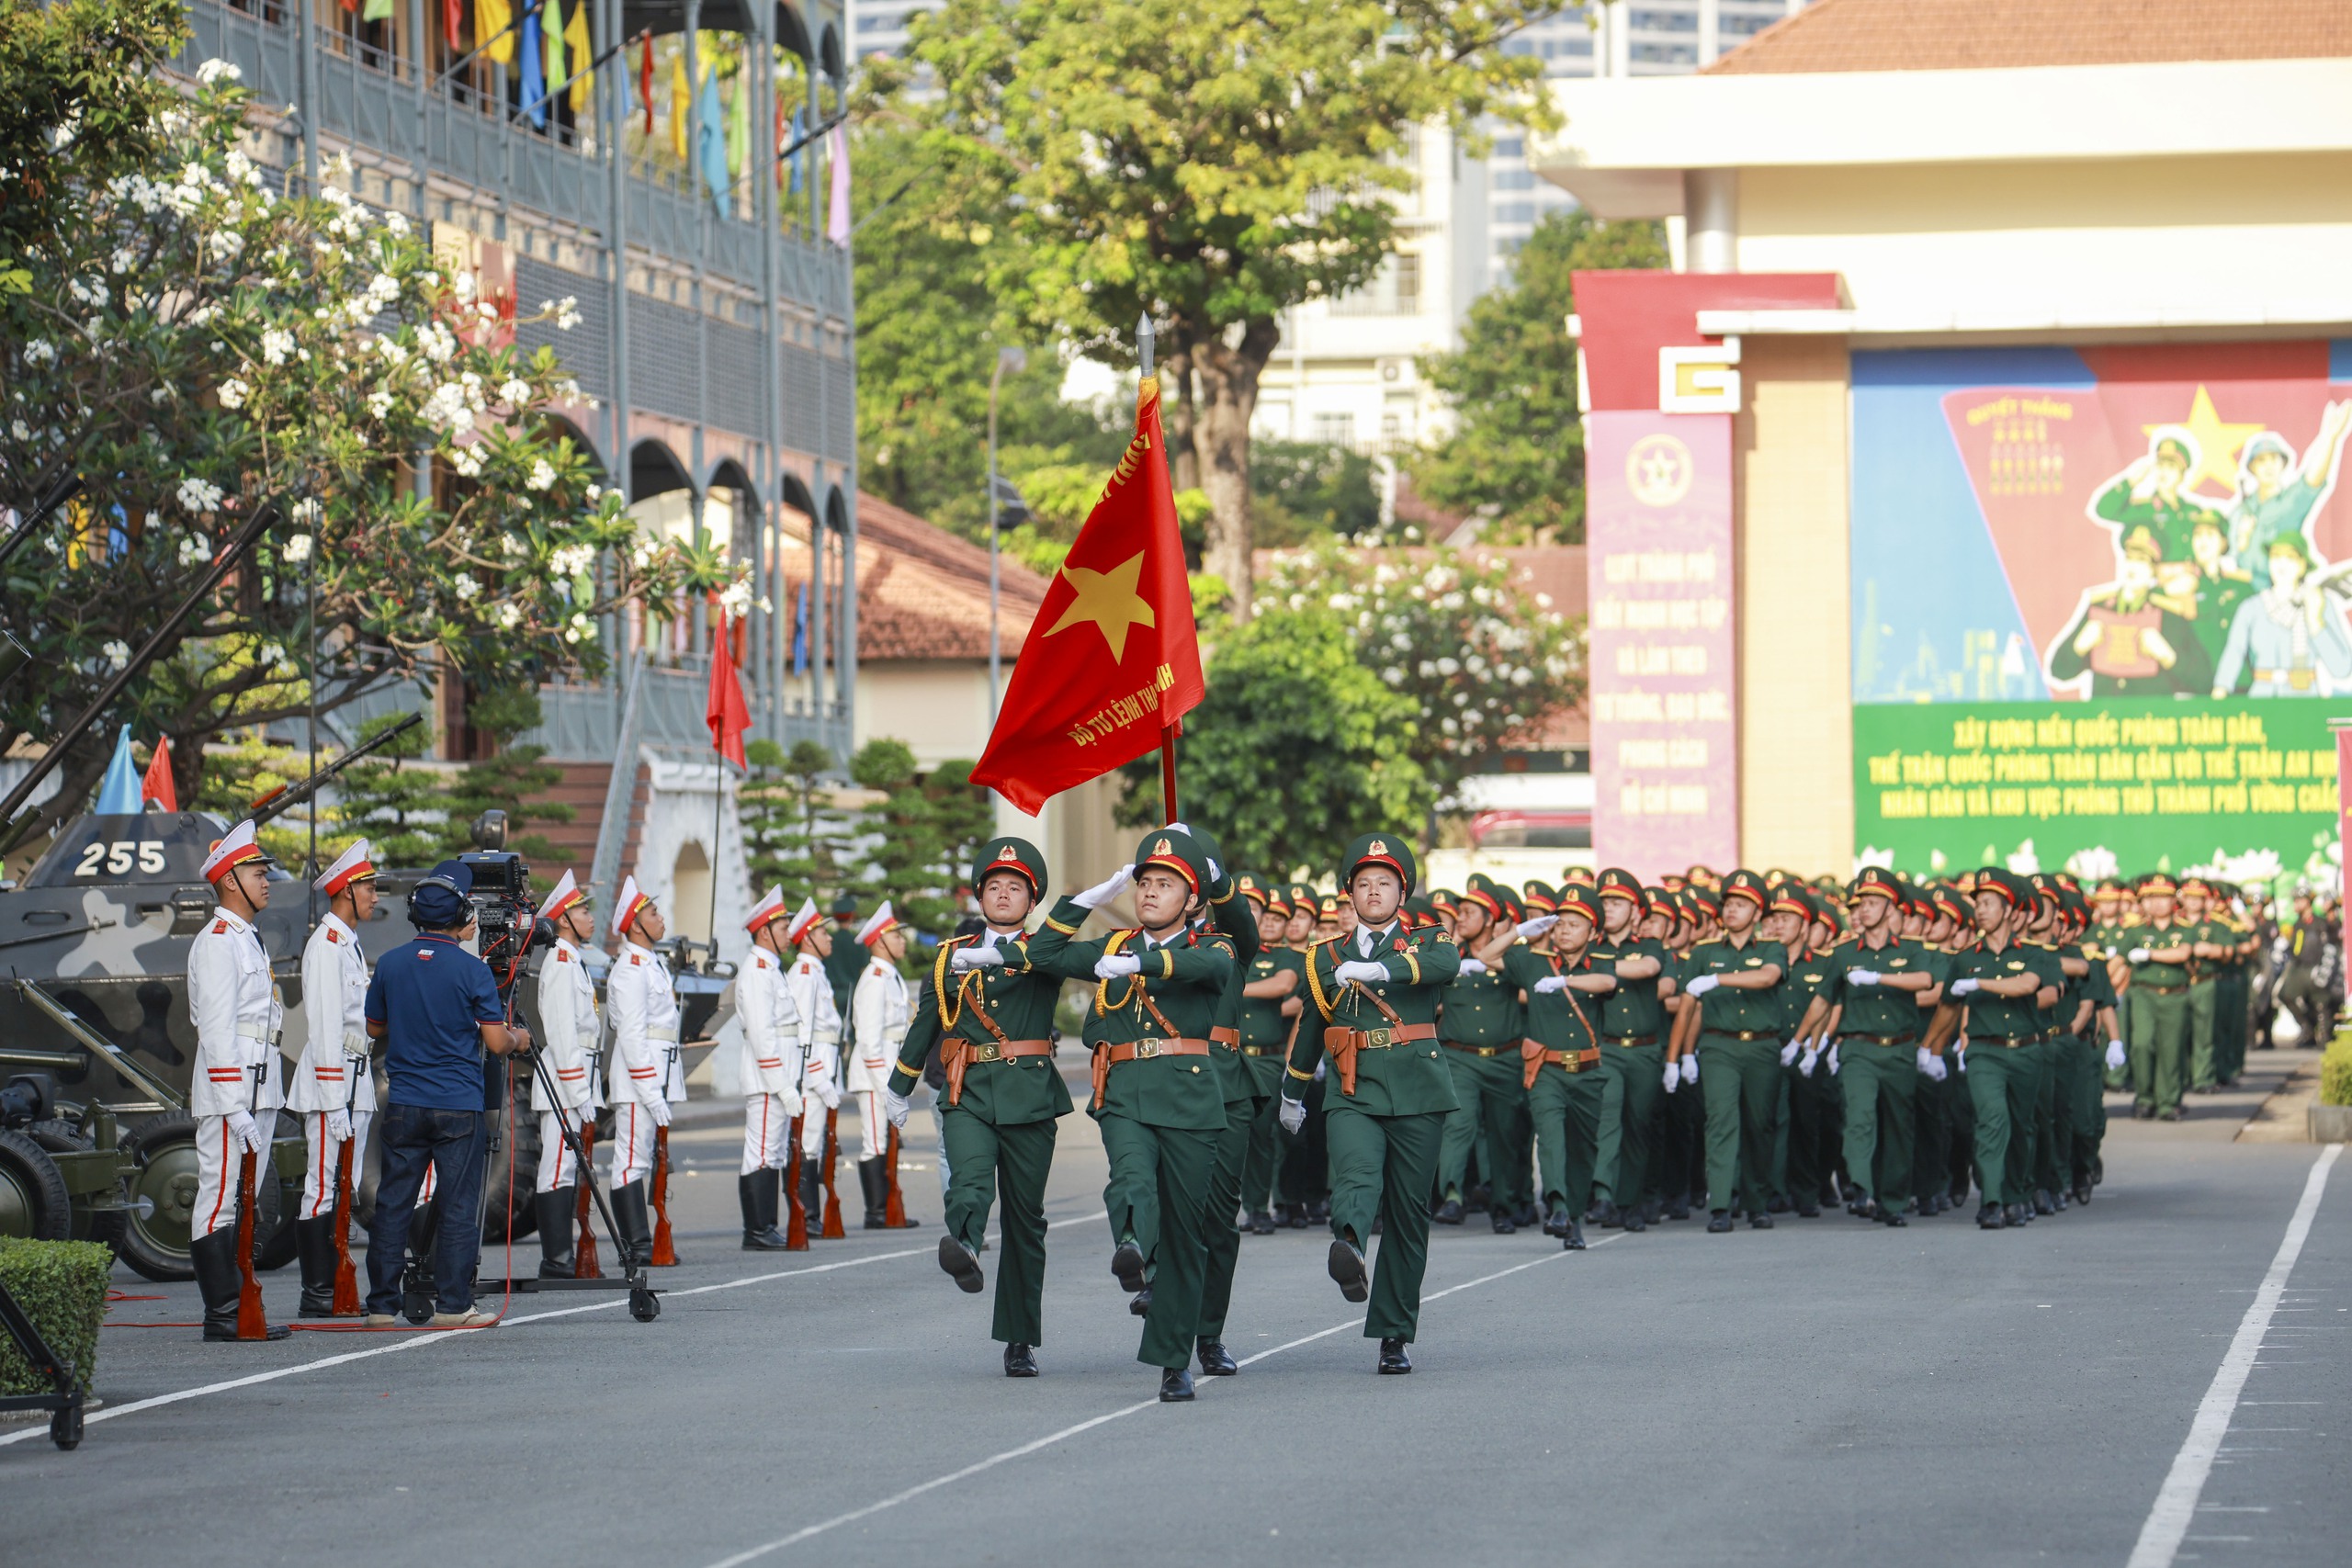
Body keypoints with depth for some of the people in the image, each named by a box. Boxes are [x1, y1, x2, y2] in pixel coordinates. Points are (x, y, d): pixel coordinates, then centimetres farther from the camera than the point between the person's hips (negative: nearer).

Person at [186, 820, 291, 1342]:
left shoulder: (248, 940, 21)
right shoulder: (217, 941, -10)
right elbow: (217, 1029, -17)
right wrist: (235, 1107, -22)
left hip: (257, 1091, 10)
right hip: (229, 1089, -10)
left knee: (244, 1201, 10)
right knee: (220, 1198, -8)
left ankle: (240, 1309, 13)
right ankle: (222, 1314, -9)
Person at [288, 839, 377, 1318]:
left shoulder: (349, 945, 19)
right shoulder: (326, 945, -12)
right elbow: (325, 1027, -18)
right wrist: (335, 1101, -21)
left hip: (355, 1081, 10)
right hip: (331, 1083, -10)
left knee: (342, 1190, 10)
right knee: (322, 1189, -8)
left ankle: (332, 1291, 12)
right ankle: (317, 1294, -7)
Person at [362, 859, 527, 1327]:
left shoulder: (390, 964, 2)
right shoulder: (472, 970, -10)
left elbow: (374, 1028, 14)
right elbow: (496, 1042, -8)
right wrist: (519, 1038, 13)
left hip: (403, 1104, 4)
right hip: (460, 1105, -4)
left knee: (392, 1203, 6)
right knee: (459, 1206, 2)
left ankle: (382, 1304, 7)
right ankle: (453, 1304, 1)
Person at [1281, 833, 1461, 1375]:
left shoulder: (1426, 943, 8)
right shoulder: (1326, 958, 15)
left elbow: (1447, 963, -18)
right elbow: (1308, 1028, 28)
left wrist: (1380, 969, -34)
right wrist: (1292, 1095, 37)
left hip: (1417, 1094, 0)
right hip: (1353, 1096, 0)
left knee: (1409, 1212, 2)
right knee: (1357, 1177, -28)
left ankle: (1394, 1335, 11)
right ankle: (1347, 1248, -60)